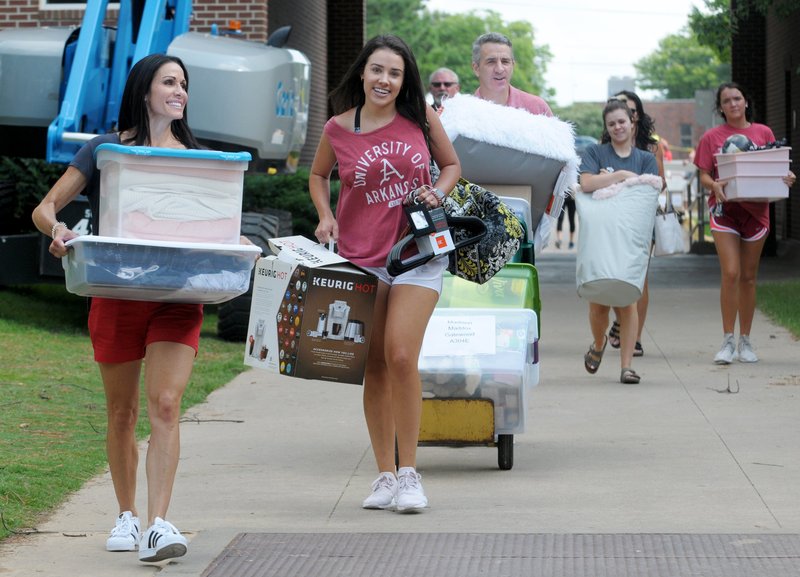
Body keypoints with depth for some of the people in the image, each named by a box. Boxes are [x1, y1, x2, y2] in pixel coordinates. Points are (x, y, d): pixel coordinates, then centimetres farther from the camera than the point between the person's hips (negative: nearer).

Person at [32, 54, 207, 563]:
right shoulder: (104, 150, 4)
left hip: (178, 296, 0)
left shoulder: (194, 158, 12)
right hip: (116, 295, 0)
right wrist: (57, 229, -21)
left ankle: (159, 525, -20)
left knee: (165, 406, -14)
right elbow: (45, 207, 2)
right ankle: (127, 516, 25)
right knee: (122, 413, 9)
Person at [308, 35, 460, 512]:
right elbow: (318, 175, 18)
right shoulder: (339, 128, 0)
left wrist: (438, 193, -6)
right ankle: (386, 476, 15)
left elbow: (452, 164, 14)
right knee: (374, 367, 5)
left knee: (401, 357, -13)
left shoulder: (421, 117, -1)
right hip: (361, 256, 2)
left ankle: (409, 474, -3)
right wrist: (326, 216, 2)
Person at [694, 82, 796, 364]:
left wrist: (786, 179, -10)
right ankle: (728, 341, -8)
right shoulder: (712, 137, 4)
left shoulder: (764, 133, 8)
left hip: (756, 210, 2)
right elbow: (703, 175, 3)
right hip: (725, 208, -2)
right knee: (730, 273, -14)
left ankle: (745, 341, 17)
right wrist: (714, 185, -19)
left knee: (748, 277, 8)